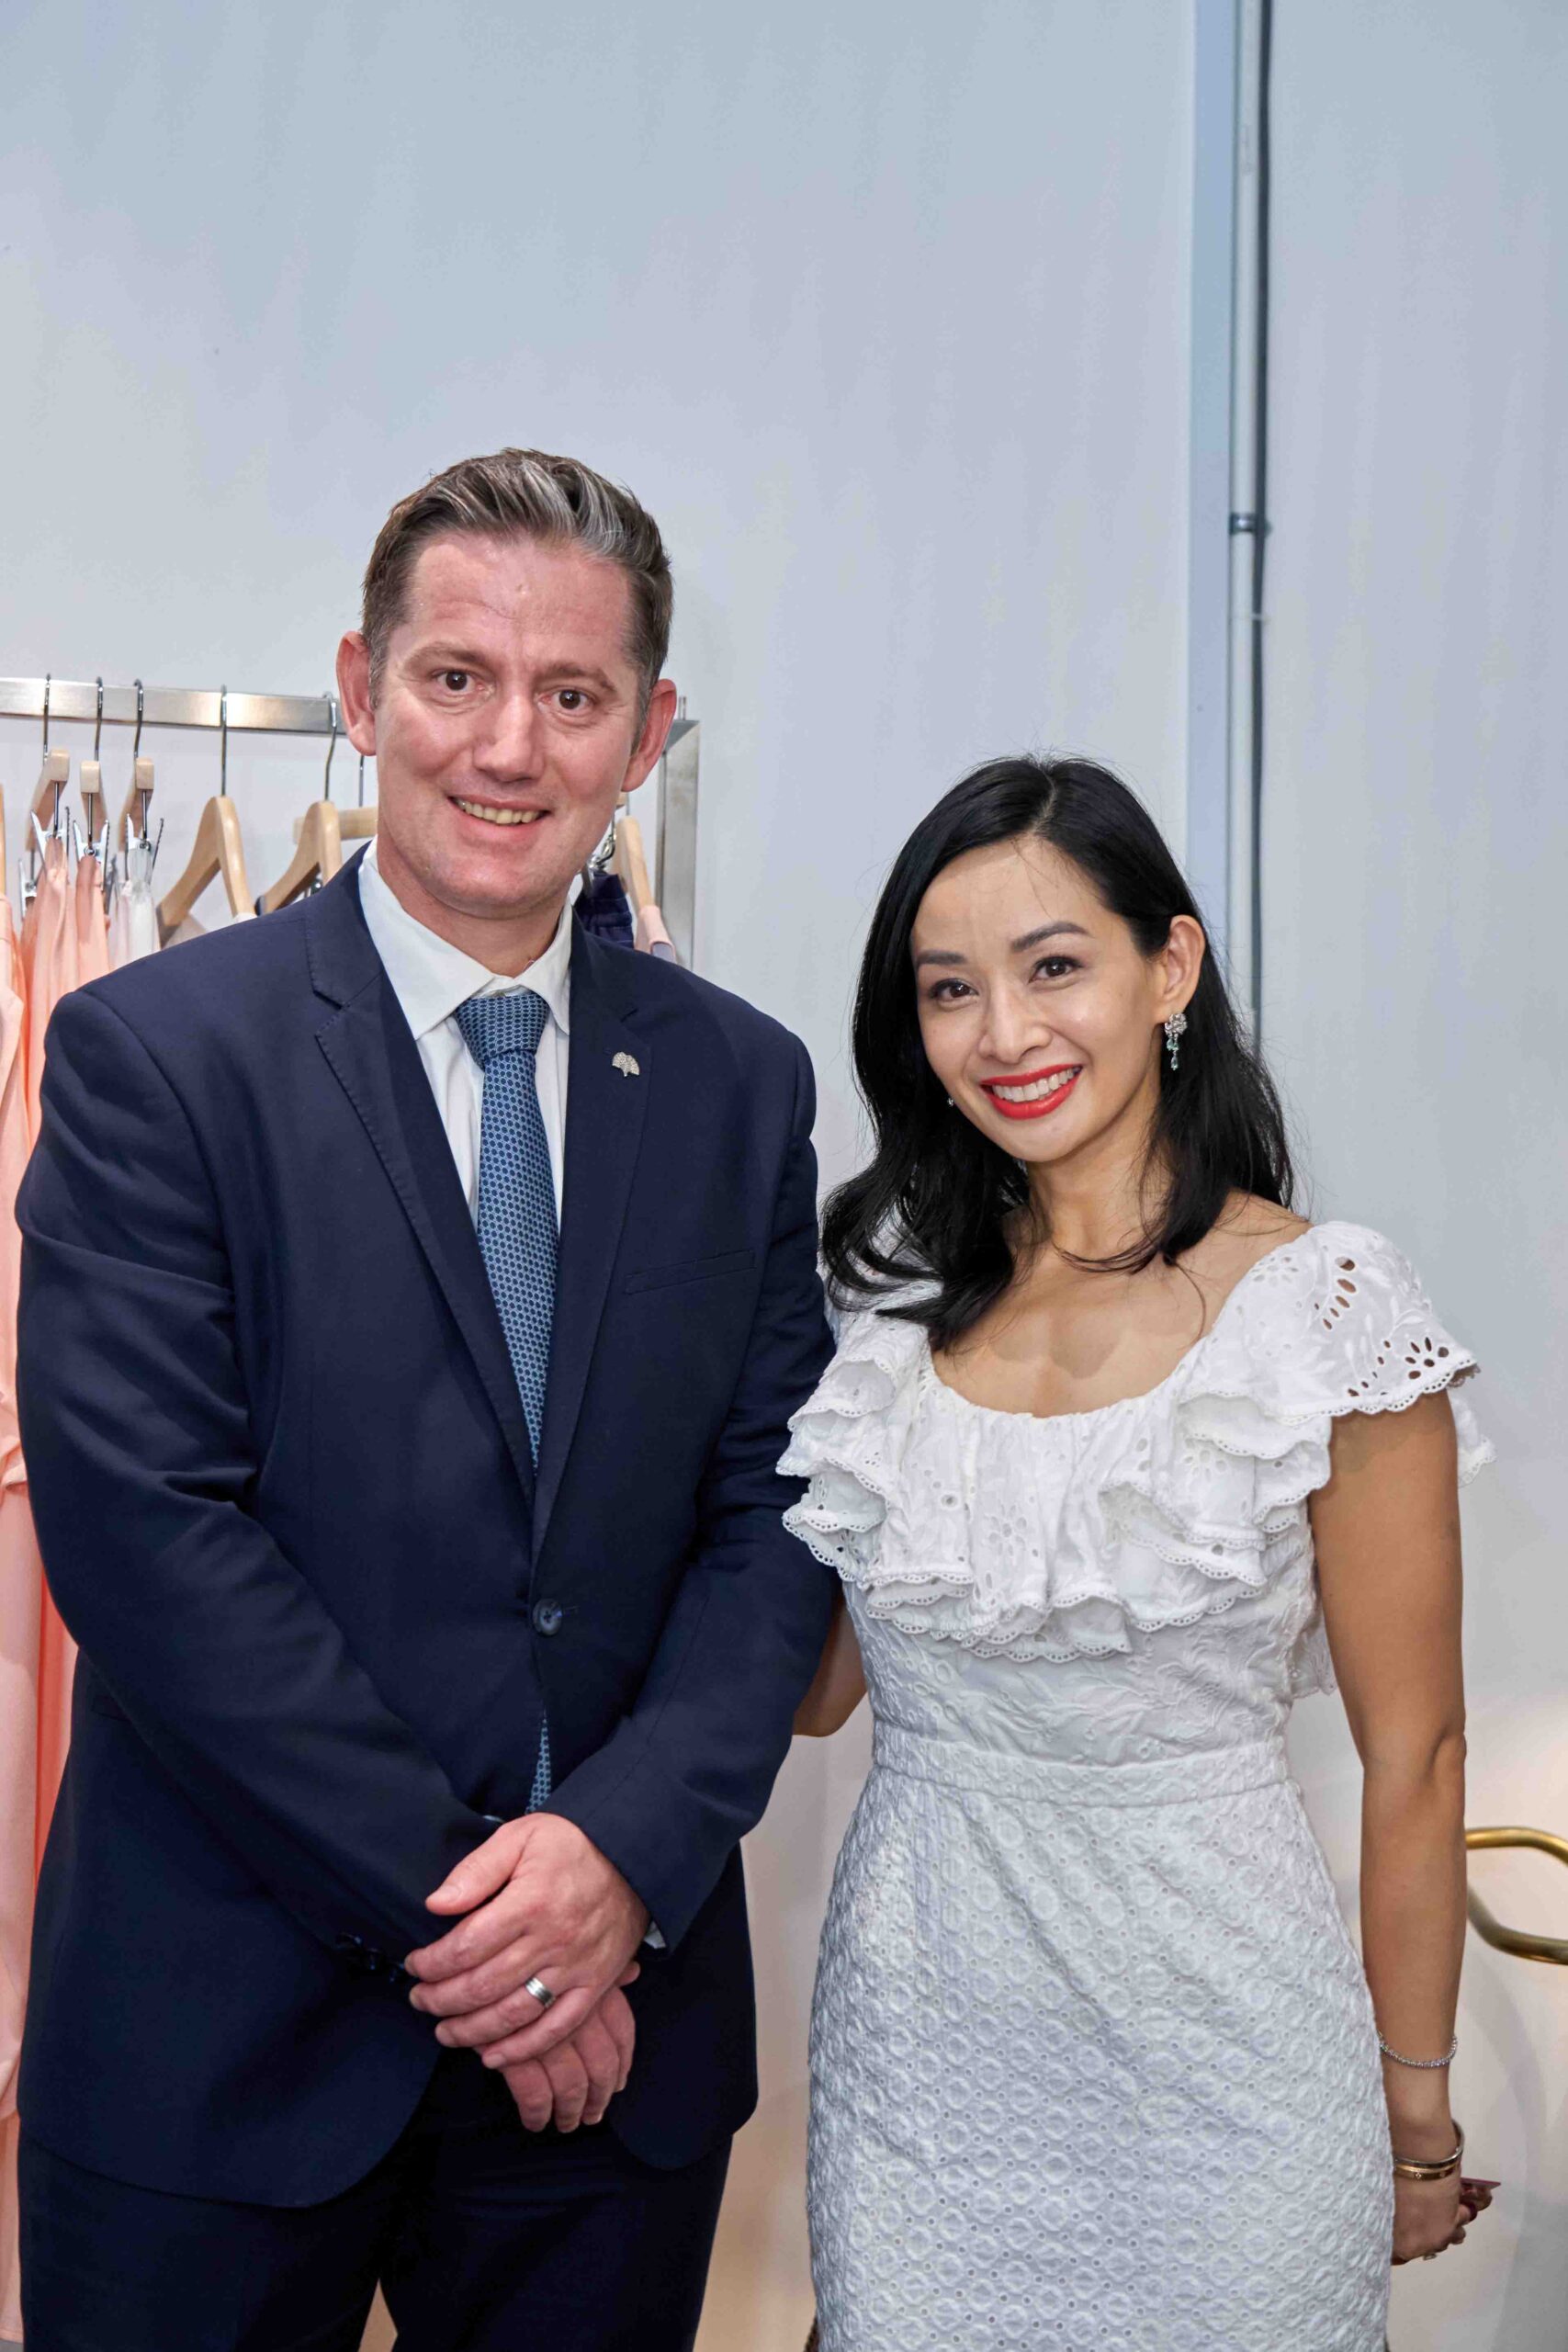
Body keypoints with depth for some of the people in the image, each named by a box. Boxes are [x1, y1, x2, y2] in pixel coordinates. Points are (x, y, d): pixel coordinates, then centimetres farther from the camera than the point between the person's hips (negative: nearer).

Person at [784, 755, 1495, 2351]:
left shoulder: (1327, 1308, -13)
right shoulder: (891, 1289, 0)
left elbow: (1412, 1756, -7)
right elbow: (816, 1679, 5)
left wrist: (1415, 2114, -1)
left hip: (1209, 2044, -3)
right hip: (915, 2041, 4)